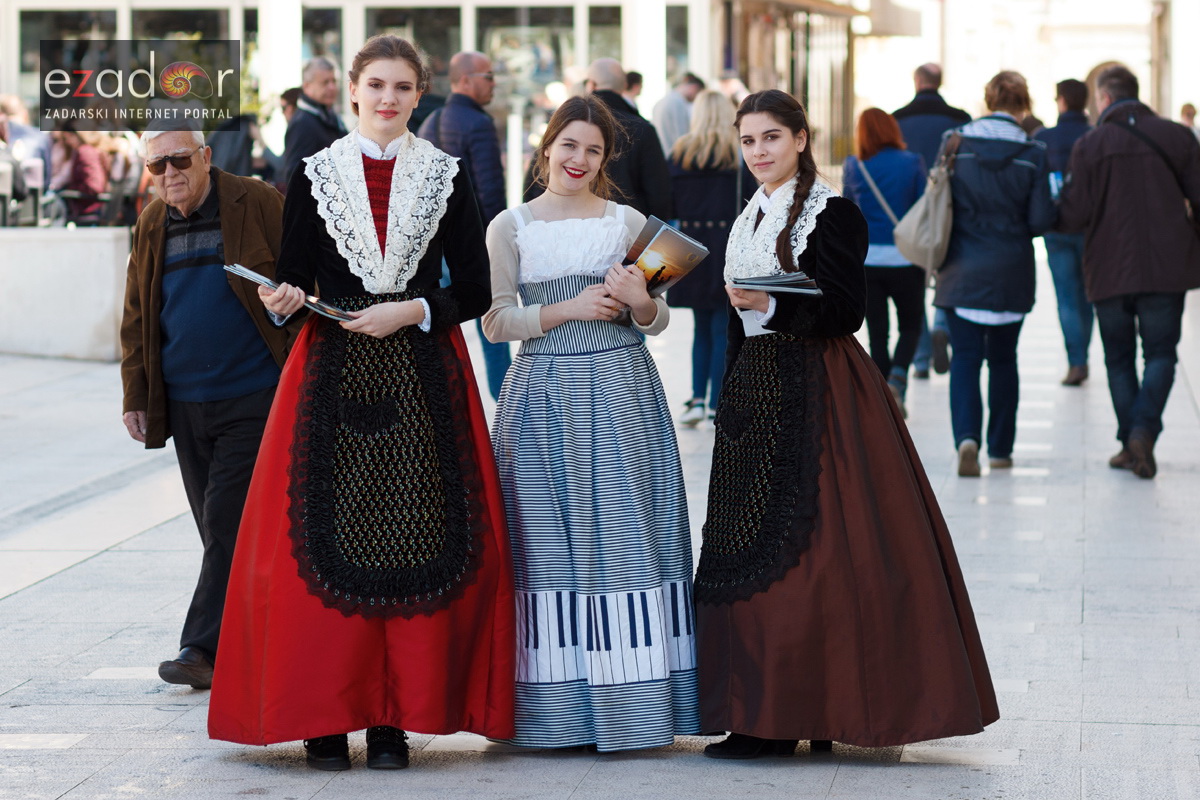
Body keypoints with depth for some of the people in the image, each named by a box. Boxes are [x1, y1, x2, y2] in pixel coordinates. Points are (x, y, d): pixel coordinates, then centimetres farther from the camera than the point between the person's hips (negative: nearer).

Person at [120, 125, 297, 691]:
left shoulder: (256, 203, -5)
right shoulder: (152, 224, 10)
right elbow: (137, 318, 16)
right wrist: (135, 395, 11)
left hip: (253, 396, -5)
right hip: (184, 404, 6)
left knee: (228, 521, -11)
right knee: (220, 529, 9)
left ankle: (204, 648, -10)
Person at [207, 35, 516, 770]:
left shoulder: (447, 178, 7)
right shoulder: (316, 176, 7)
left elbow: (475, 293, 5)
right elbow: (293, 283, 7)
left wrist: (412, 311, -11)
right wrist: (285, 300, -15)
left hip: (425, 378, 0)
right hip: (334, 377, 0)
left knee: (413, 542, -4)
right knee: (327, 541, -5)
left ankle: (393, 717, 3)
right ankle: (324, 716, 2)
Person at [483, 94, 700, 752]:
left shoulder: (628, 223, 9)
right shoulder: (509, 227, 7)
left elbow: (658, 321, 10)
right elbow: (497, 321, 1)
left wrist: (639, 301, -12)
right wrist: (569, 309, -11)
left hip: (620, 397, 1)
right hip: (543, 398, -1)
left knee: (625, 536, -3)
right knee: (549, 541, -2)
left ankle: (632, 703, 2)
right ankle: (556, 709, 3)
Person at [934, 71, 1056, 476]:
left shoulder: (956, 144, -4)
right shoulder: (1031, 153, -7)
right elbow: (1040, 220, -7)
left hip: (962, 272, 0)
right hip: (1011, 272, 0)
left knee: (965, 356, 1)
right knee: (1002, 358, 13)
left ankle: (967, 436, -21)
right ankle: (1000, 449, 18)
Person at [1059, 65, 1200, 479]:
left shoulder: (1090, 145, -5)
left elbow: (1073, 216, -8)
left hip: (1110, 270, 0)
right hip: (1167, 269, 1)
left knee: (1120, 359, 12)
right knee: (1160, 352, 8)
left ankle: (1130, 443, 9)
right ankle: (1143, 432, -13)